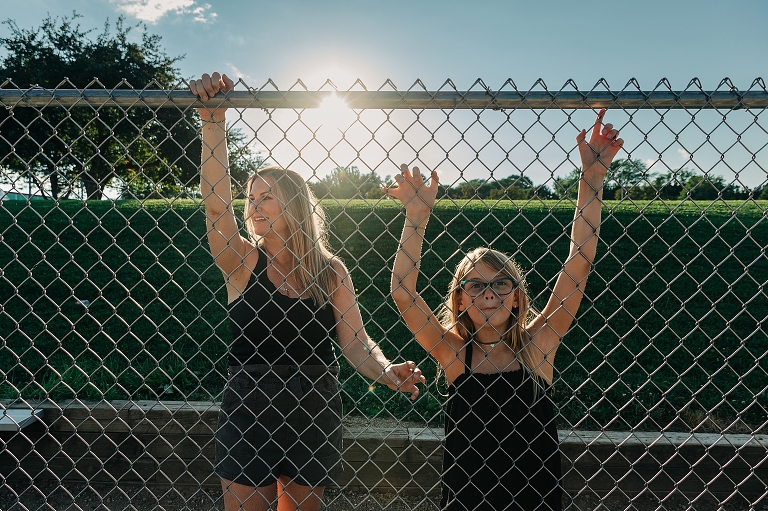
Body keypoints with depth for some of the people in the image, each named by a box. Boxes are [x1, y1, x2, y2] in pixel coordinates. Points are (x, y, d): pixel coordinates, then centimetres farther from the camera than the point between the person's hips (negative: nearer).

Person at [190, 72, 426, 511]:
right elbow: (216, 201, -18)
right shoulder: (242, 261, -4)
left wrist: (386, 371, -27)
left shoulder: (331, 271, -2)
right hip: (248, 407, 0)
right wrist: (214, 120, -26)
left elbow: (356, 342, -6)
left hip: (314, 408, 1)